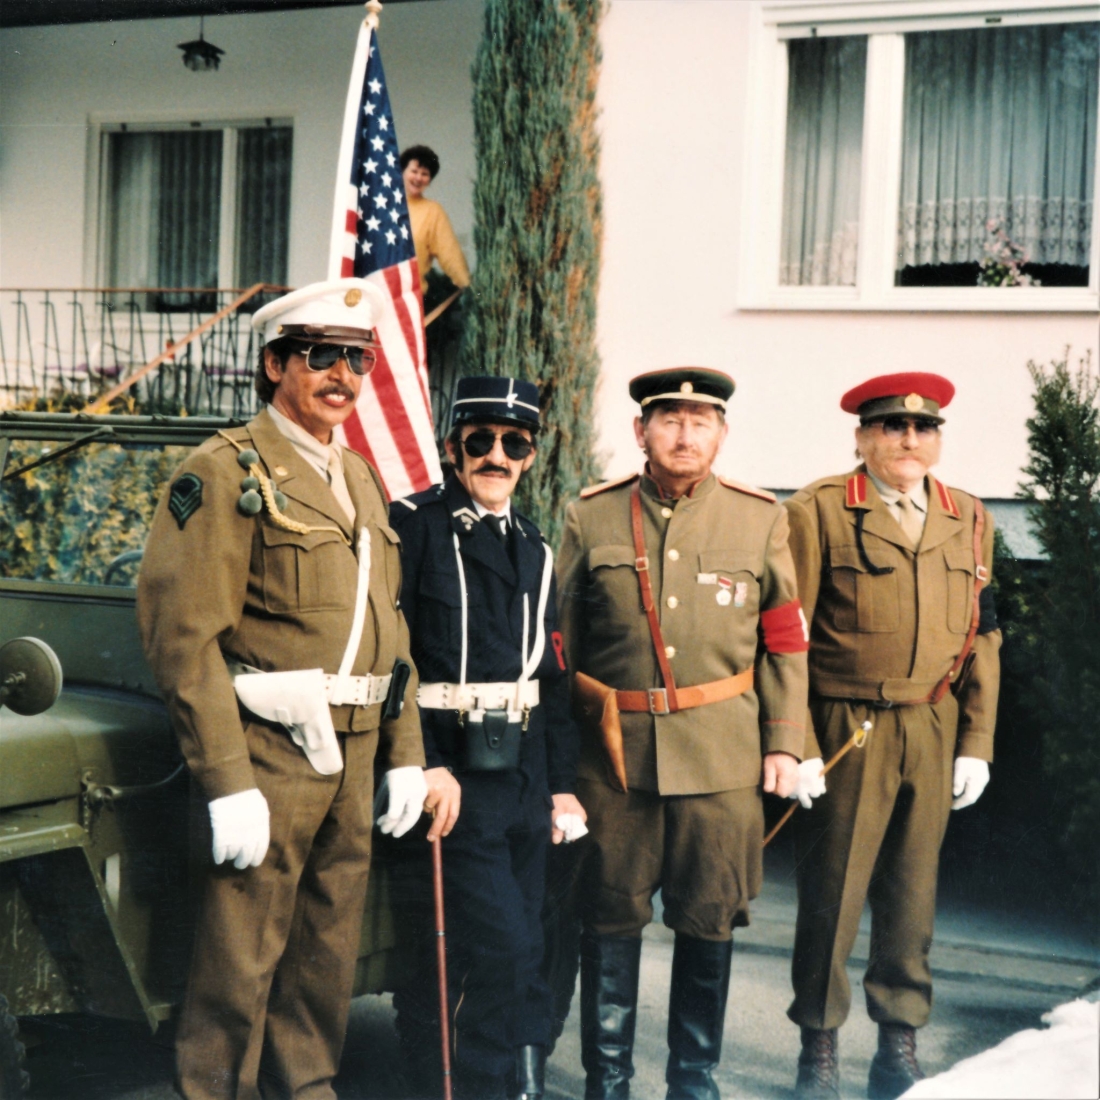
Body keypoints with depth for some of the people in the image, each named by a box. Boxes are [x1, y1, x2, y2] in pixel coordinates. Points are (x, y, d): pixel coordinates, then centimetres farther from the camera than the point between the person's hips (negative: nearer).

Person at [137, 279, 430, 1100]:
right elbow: (184, 636, -15)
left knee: (330, 954, 15)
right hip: (268, 751, -7)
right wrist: (227, 784, -20)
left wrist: (406, 754, 12)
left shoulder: (362, 481, 15)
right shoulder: (226, 473, -9)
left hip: (352, 756, 7)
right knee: (240, 962, -1)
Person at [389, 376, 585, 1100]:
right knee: (506, 948, -12)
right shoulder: (414, 526, -5)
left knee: (520, 947, 10)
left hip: (524, 773, 7)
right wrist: (424, 764, -18)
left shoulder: (534, 550, 16)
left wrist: (563, 786, 13)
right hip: (453, 768, -7)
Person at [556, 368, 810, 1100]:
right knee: (611, 917, 6)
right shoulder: (591, 518, 5)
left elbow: (785, 641, 9)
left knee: (709, 923, 5)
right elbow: (561, 641, 8)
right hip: (614, 749, 0)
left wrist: (784, 743, 3)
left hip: (722, 756, 0)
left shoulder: (761, 519, 5)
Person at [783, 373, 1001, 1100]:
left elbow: (982, 638, 12)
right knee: (832, 895, 3)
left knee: (912, 895, 9)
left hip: (934, 736, 4)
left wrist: (977, 743, 6)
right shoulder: (818, 513, -3)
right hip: (846, 733, -4)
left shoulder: (969, 521, 10)